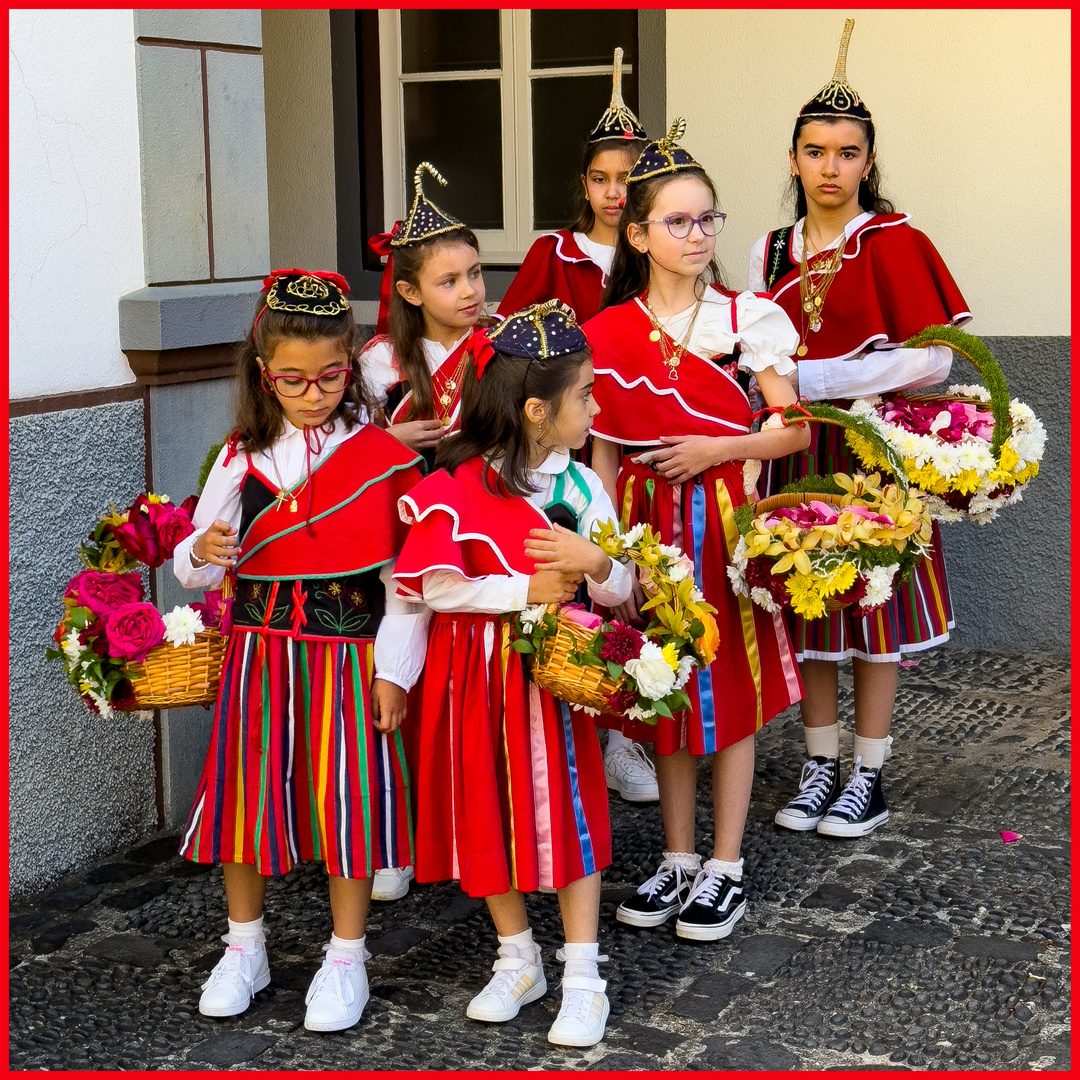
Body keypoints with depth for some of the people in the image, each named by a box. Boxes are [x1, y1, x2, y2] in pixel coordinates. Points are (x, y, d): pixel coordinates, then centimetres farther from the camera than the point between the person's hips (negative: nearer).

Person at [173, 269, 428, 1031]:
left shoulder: (382, 456, -4)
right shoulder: (242, 458, 5)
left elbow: (406, 577, -3)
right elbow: (196, 569, 10)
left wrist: (394, 669, -7)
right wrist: (201, 555, -14)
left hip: (348, 651, -3)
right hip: (258, 648, 3)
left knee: (346, 796, 0)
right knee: (246, 791, 7)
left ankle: (346, 959, 18)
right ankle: (245, 948, 28)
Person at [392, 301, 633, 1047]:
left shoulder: (580, 485, -1)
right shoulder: (457, 486, -9)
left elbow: (620, 590, 0)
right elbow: (435, 587, -17)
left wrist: (594, 562, -21)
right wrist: (525, 590, -20)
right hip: (478, 670, -1)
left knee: (567, 813, 3)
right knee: (491, 815, 10)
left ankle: (583, 978, 13)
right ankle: (519, 960, 28)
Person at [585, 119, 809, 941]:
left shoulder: (746, 319, -2)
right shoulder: (608, 334, 3)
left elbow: (794, 429, -3)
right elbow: (602, 448, 5)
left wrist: (714, 448, -14)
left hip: (724, 512, -2)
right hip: (646, 518, 2)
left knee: (730, 688, 3)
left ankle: (725, 868, 15)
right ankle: (678, 860, 24)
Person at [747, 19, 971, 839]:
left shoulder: (894, 244, -8)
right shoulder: (770, 252, 8)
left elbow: (931, 359, -16)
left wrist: (810, 379, -18)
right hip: (796, 450, 5)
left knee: (873, 605, 1)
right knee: (805, 608, 8)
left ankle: (869, 777, 13)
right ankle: (822, 765, 21)